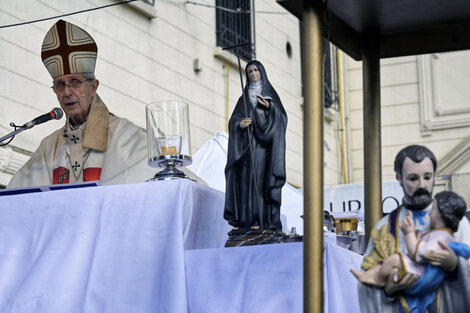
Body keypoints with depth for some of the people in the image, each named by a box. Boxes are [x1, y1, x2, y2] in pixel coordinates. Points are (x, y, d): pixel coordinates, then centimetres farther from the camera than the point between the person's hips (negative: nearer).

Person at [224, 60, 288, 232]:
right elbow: (233, 119, 7)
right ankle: (243, 219, -9)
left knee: (262, 178, -11)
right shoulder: (244, 97, 18)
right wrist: (239, 124, -16)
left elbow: (282, 117, 1)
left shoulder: (271, 94, 11)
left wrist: (269, 107, -17)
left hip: (264, 143, -3)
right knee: (245, 177, -7)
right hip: (247, 143, 3)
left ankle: (261, 219, -15)